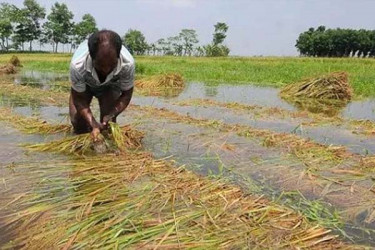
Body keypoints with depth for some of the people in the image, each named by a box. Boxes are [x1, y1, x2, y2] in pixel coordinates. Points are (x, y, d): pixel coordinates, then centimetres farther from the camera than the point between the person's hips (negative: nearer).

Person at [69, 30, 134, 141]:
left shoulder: (128, 64, -42)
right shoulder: (77, 65, -44)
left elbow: (126, 94, -24)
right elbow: (79, 99, -28)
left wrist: (111, 115, -39)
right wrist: (93, 124, -42)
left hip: (110, 85, 0)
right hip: (84, 83, 0)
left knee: (108, 122, -14)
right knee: (77, 118, -10)